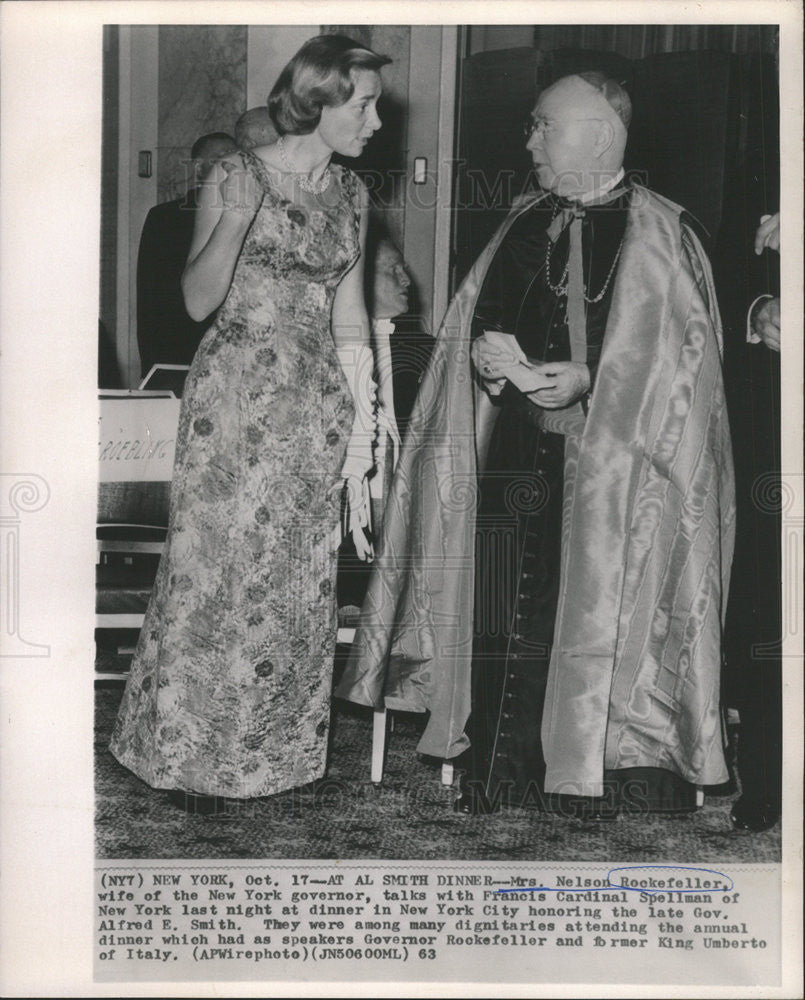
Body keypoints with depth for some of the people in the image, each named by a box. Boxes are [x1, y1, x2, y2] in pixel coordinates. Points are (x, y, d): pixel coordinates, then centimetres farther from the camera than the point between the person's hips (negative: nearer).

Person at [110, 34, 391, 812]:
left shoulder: (350, 194, 8)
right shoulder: (234, 177, -5)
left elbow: (350, 321, 8)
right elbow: (197, 301, -9)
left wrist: (361, 435, 4)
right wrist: (236, 221, -25)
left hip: (314, 408, 4)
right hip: (233, 398, -4)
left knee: (295, 584, 8)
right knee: (215, 570, 3)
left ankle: (272, 747, 24)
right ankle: (195, 754, 19)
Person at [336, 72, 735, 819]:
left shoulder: (662, 236, -2)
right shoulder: (524, 223, 15)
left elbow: (680, 354, -6)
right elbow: (477, 316, 19)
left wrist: (586, 377, -17)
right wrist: (483, 350, -3)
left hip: (608, 472, -5)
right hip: (512, 456, 5)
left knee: (593, 616, -1)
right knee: (500, 618, 6)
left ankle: (591, 779, 15)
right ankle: (498, 778, 19)